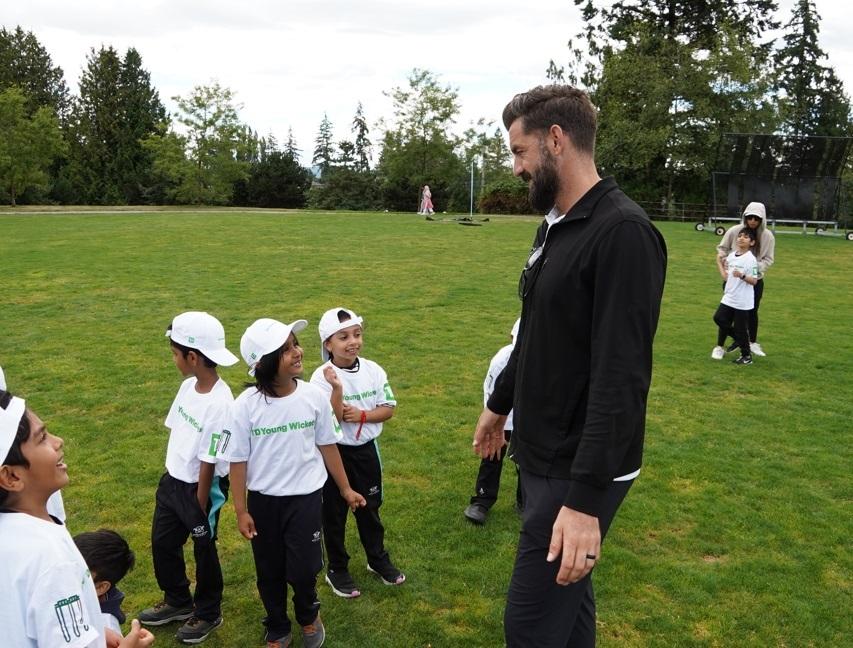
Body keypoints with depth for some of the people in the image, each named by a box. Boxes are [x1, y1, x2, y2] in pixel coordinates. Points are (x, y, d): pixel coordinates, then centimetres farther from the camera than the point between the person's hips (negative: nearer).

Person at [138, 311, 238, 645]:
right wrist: (171, 478, 12)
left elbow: (208, 462, -22)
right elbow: (176, 431, 7)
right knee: (162, 542, 23)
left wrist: (200, 505, -14)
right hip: (171, 480, 8)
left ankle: (208, 613, 38)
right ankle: (177, 602, 48)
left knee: (203, 550, 13)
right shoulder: (188, 386, -4)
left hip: (199, 488, -8)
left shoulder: (220, 404, -29)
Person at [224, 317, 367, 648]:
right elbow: (238, 461, -9)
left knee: (303, 569, 6)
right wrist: (241, 511, -5)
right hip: (263, 501, 0)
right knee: (269, 571, 16)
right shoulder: (246, 405, -18)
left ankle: (309, 616, 40)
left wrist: (345, 489, 8)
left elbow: (327, 445, 0)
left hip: (306, 498, 0)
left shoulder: (314, 396, -13)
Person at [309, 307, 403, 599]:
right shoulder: (322, 377, -18)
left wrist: (362, 415, -18)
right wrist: (337, 389, -36)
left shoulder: (373, 370, -6)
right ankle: (337, 569, 29)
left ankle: (378, 559, 40)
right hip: (334, 452, -3)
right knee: (334, 512, 11)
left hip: (366, 448, 4)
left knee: (370, 507, 20)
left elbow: (388, 408, -2)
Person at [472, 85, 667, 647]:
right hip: (542, 453, 9)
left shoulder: (624, 233, -21)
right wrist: (499, 405, 28)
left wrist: (585, 499, -28)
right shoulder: (553, 227, 9)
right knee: (566, 600, 22)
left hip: (578, 471, -9)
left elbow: (621, 378, -27)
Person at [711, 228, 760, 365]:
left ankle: (747, 356, 17)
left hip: (742, 301, -7)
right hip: (729, 297, 7)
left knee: (739, 329, 1)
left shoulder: (751, 259, -14)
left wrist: (742, 276, -34)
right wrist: (719, 264, 14)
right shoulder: (731, 256, 6)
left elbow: (754, 281, -18)